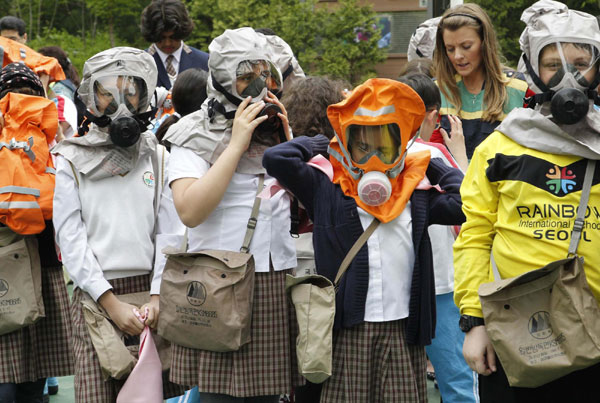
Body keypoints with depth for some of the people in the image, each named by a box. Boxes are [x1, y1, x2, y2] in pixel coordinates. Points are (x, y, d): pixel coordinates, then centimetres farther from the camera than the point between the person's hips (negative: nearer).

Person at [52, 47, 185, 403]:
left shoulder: (159, 159, 9)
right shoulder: (72, 162, 4)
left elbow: (170, 234, 4)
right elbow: (71, 239, -2)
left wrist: (158, 296, -9)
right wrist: (111, 302, -10)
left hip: (150, 292, 2)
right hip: (94, 294, -1)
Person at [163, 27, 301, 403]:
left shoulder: (276, 128, 12)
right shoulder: (196, 135, -3)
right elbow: (190, 210, -19)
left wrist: (285, 137, -3)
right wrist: (237, 143, -15)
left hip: (278, 283, 5)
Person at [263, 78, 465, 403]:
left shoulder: (416, 198, 12)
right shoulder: (326, 192, 5)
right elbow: (275, 158, -4)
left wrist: (432, 164, 13)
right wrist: (320, 144, 11)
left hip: (402, 328, 2)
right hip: (347, 329, -2)